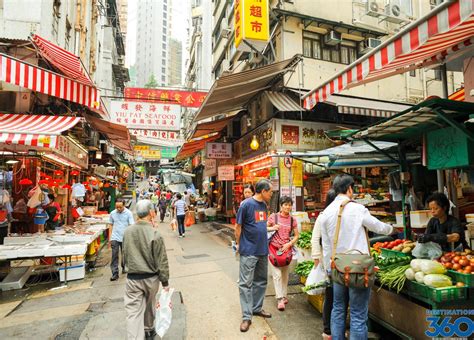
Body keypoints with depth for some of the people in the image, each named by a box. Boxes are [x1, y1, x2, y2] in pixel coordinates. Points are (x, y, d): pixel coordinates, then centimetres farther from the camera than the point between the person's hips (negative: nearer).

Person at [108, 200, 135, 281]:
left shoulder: (128, 213, -8)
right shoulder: (112, 213, 1)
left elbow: (131, 226, -8)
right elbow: (111, 225, 10)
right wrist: (110, 237, 7)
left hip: (125, 238, -1)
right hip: (115, 238, 1)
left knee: (124, 255, 15)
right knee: (114, 256, -3)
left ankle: (124, 267, 38)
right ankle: (115, 274, 2)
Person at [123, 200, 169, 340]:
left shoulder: (127, 232, -7)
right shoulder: (154, 234, -19)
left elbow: (125, 255, 8)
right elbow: (162, 261, -14)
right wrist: (165, 282, -4)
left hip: (132, 278, 1)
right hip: (151, 278, -1)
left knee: (133, 311, 6)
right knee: (149, 306, 22)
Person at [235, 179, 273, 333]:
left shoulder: (264, 205, 6)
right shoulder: (246, 204, -16)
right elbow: (238, 226, -9)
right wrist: (238, 244, -4)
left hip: (263, 250, 8)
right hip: (249, 251, -7)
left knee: (261, 281, 17)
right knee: (246, 283, 1)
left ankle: (257, 308, 33)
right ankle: (247, 316, 11)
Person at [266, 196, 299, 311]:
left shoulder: (292, 220, 3)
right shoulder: (273, 217, -4)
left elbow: (296, 236, 7)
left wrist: (289, 244, -8)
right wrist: (272, 228, -16)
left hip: (286, 249, 3)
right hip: (274, 248, -3)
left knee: (285, 274, 13)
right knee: (277, 274, -7)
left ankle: (284, 296, 29)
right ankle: (280, 299, 0)